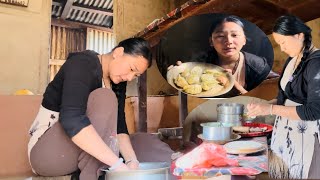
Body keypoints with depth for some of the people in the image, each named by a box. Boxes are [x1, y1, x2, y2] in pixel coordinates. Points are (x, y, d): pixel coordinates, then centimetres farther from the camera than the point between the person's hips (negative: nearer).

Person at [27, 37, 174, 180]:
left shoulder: (117, 83, 2)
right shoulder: (83, 63, -20)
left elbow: (119, 126, -5)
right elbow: (72, 120, -36)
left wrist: (132, 161, -22)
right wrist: (117, 164, -40)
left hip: (82, 155, 7)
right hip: (48, 148, -6)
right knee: (104, 98, -28)